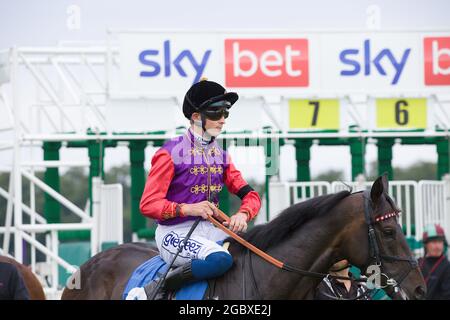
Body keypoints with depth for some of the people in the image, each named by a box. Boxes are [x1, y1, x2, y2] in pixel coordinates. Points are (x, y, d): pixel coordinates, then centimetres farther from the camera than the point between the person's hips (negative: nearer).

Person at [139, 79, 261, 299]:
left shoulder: (221, 155, 14)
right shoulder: (172, 153, -7)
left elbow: (250, 195, 10)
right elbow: (148, 204, -12)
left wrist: (243, 214, -13)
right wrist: (187, 209, -26)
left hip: (210, 229, 7)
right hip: (175, 231, -7)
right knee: (220, 259, -35)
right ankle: (157, 289, -21)